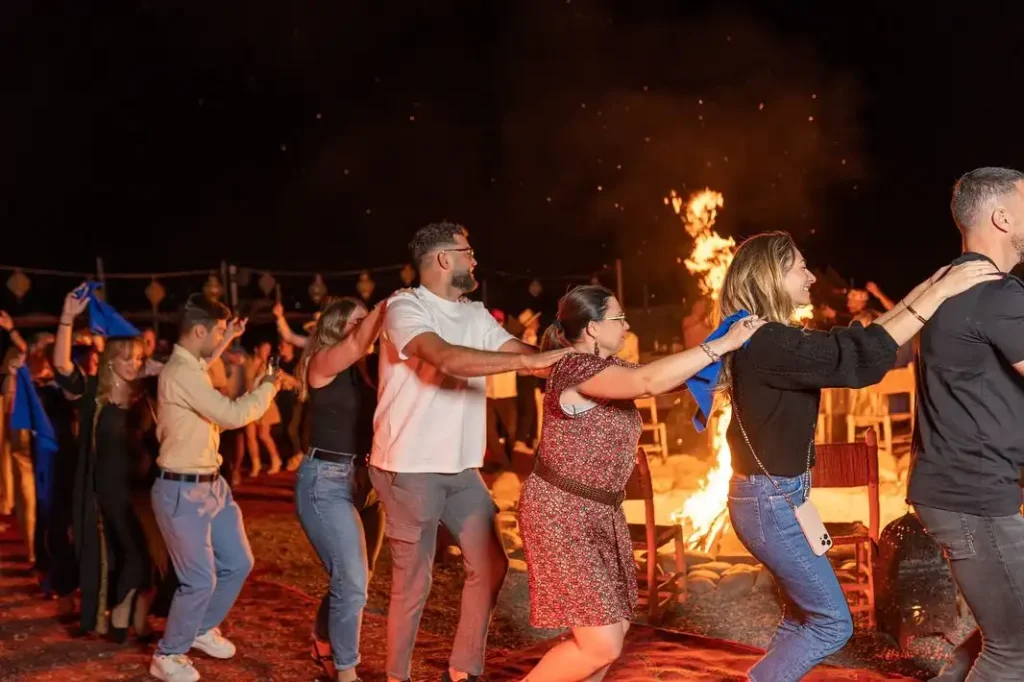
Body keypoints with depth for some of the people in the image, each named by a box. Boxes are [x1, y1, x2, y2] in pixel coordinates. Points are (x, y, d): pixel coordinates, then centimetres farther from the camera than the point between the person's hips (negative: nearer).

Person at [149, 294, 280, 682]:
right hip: (183, 491, -10)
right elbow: (232, 415, -24)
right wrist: (267, 387, -9)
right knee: (200, 580, -3)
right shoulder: (181, 373, -23)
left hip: (211, 485, 10)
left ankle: (203, 629, 37)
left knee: (237, 564, 17)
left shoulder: (189, 368, 10)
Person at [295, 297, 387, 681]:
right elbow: (359, 345, -26)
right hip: (326, 481, -8)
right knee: (352, 582, -11)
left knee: (354, 580, 16)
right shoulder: (322, 362, -7)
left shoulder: (360, 371, 14)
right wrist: (388, 304, -26)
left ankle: (324, 642, 40)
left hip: (363, 480, 8)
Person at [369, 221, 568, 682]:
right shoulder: (405, 307, -14)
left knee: (489, 565, 9)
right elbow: (445, 357, -30)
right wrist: (532, 361, -34)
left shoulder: (477, 316, 9)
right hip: (409, 469, -7)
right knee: (413, 581, 3)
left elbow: (518, 352, 1)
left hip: (461, 468, 7)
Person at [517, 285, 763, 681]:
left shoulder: (609, 366, 10)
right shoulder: (576, 368, -21)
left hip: (601, 513, 10)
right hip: (562, 514, -10)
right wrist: (724, 344, -32)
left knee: (615, 630, 11)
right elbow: (650, 381, -36)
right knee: (601, 645, -11)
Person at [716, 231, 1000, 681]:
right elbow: (858, 358, -27)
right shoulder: (766, 343, -22)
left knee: (803, 617, 20)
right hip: (770, 502, -10)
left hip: (776, 497, 10)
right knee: (832, 624, -1)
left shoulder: (768, 340, 9)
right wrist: (938, 294, -23)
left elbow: (849, 342, 13)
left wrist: (918, 294, 7)